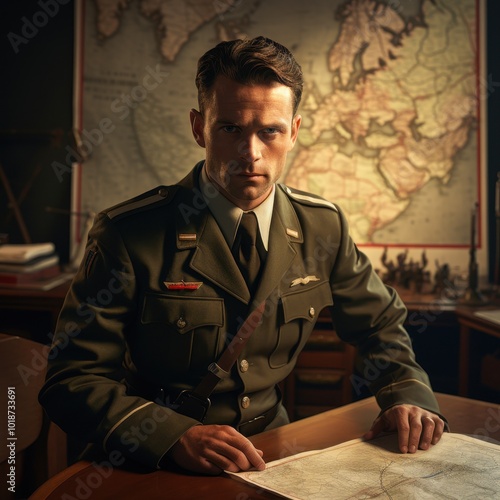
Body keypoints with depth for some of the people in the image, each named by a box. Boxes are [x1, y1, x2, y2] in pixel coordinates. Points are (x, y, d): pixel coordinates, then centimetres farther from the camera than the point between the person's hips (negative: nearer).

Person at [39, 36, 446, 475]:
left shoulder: (324, 227, 0)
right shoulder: (127, 233, -14)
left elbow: (381, 326, 13)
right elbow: (73, 380, -14)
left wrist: (408, 395, -5)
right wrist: (176, 435, -29)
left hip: (272, 446, 3)